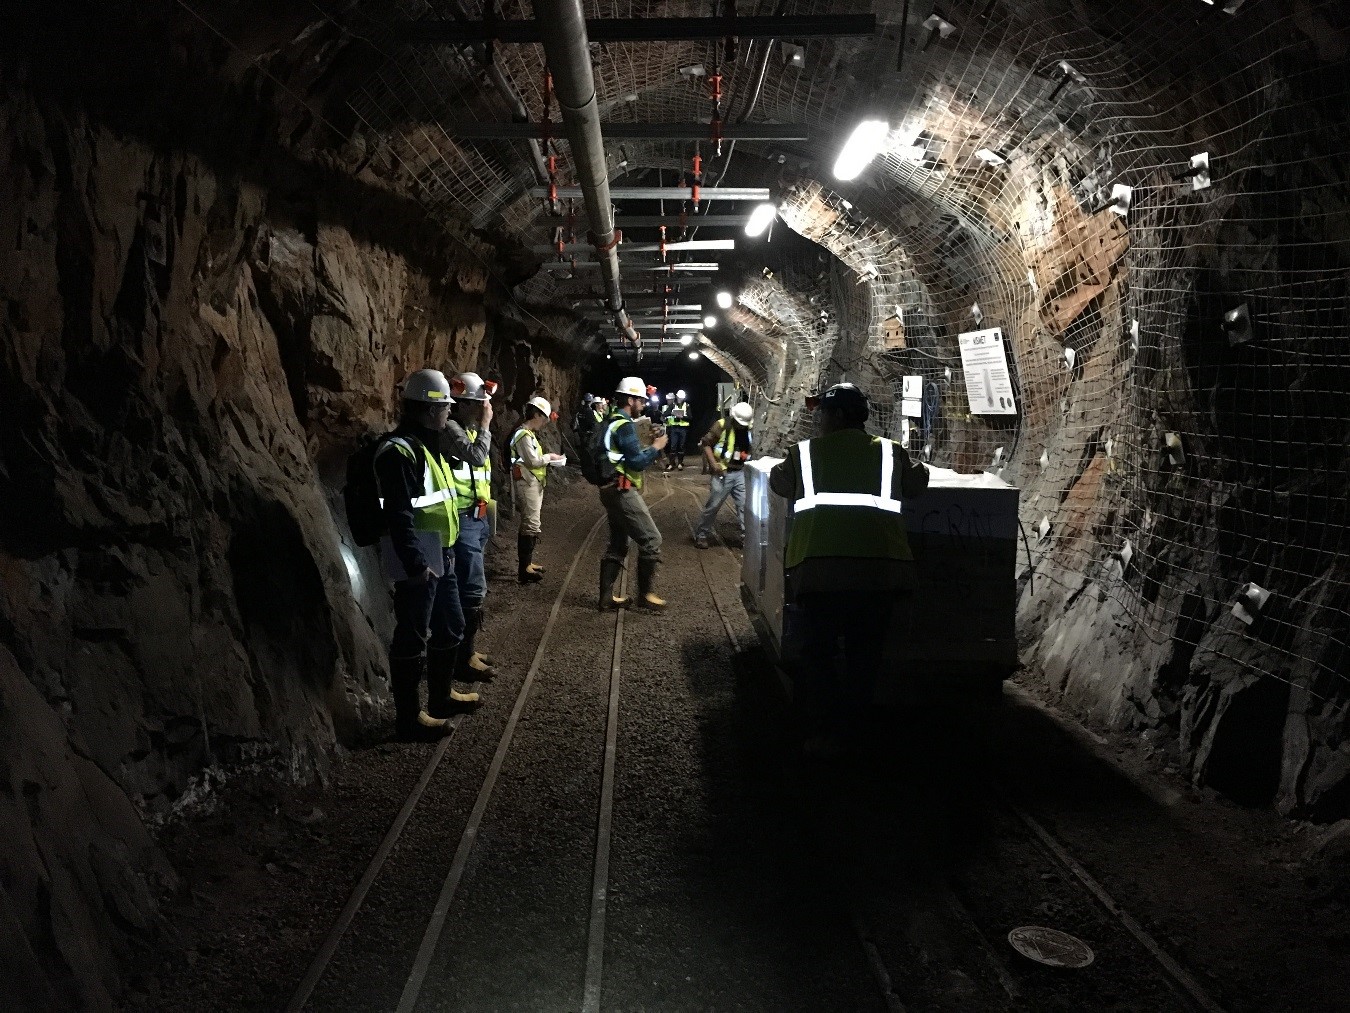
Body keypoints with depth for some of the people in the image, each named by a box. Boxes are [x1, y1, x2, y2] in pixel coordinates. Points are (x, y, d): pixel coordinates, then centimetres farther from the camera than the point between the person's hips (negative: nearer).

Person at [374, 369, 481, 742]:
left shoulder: (429, 444, 15)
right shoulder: (399, 450, -18)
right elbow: (399, 514, -23)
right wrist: (415, 563, -25)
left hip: (441, 556, 11)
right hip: (418, 563, -11)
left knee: (450, 627, 20)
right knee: (413, 638, -1)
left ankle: (441, 694, 37)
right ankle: (409, 716, 8)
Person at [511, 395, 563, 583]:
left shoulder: (528, 433, 16)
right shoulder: (524, 435, -17)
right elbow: (533, 461, -21)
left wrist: (547, 458, 1)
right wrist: (549, 457, -8)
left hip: (533, 483, 11)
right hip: (527, 483, -11)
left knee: (529, 524, 16)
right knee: (531, 525, -10)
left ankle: (527, 563, 24)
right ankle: (524, 570, -8)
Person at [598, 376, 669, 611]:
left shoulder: (609, 422, 15)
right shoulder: (625, 425, -15)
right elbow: (636, 462, -20)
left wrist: (648, 446, 14)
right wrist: (655, 448, -6)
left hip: (611, 490, 10)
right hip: (623, 491, -10)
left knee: (617, 544, 14)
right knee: (651, 540, -4)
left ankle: (607, 596, 16)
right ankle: (646, 594, 1)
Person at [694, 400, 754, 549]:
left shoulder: (749, 429, 6)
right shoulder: (721, 425, -11)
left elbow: (750, 449, 21)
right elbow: (706, 443, -9)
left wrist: (747, 457, 2)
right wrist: (713, 463, -16)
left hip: (741, 473, 4)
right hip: (723, 472, -4)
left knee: (745, 505, 2)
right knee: (713, 505, 3)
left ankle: (746, 536, 10)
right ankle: (701, 535, 16)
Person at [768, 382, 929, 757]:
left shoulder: (805, 452, 12)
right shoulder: (890, 453, 15)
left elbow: (778, 482, 27)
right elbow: (918, 482, 29)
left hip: (820, 564, -2)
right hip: (882, 564, 2)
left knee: (818, 649, 11)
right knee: (865, 652, 14)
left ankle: (820, 733, 5)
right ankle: (849, 730, 20)